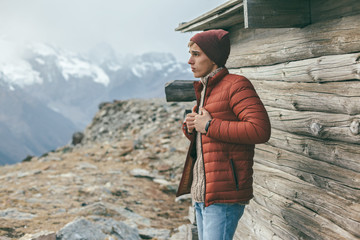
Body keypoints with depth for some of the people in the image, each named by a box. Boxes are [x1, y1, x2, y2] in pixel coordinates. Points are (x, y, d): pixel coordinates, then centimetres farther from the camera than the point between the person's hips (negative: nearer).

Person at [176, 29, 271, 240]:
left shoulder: (236, 85, -10)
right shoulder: (204, 90, 17)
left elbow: (260, 130, -24)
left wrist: (209, 126, -18)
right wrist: (189, 127, 3)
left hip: (224, 194, -9)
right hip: (201, 191, 9)